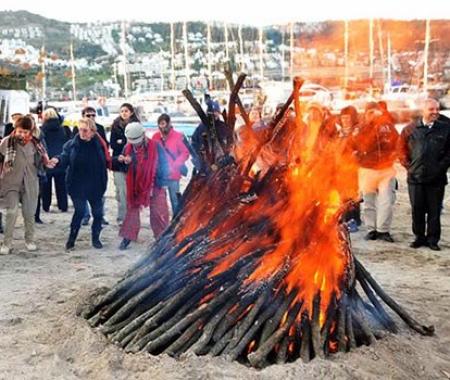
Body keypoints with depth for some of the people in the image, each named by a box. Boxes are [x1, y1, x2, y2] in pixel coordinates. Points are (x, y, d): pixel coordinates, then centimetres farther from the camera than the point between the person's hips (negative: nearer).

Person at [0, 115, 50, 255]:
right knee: (12, 211, -13)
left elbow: (44, 160, 16)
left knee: (29, 213, 9)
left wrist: (47, 162, -4)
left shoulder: (35, 143, 1)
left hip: (30, 184, 2)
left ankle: (30, 240, 27)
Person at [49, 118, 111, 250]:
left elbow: (107, 162, 8)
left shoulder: (99, 144, -1)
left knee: (98, 212, 9)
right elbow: (65, 158, -14)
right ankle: (71, 238, 10)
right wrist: (58, 160, -34)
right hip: (77, 185, -2)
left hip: (95, 185, 2)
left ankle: (95, 238, 27)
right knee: (80, 211, -8)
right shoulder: (72, 144, -5)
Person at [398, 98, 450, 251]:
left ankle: (432, 239, 16)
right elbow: (402, 148, 8)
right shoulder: (410, 129, 3)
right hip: (415, 177, 1)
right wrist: (408, 165, 2)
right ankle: (419, 237, 20)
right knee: (417, 209, 8)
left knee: (434, 211, 6)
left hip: (436, 179, -1)